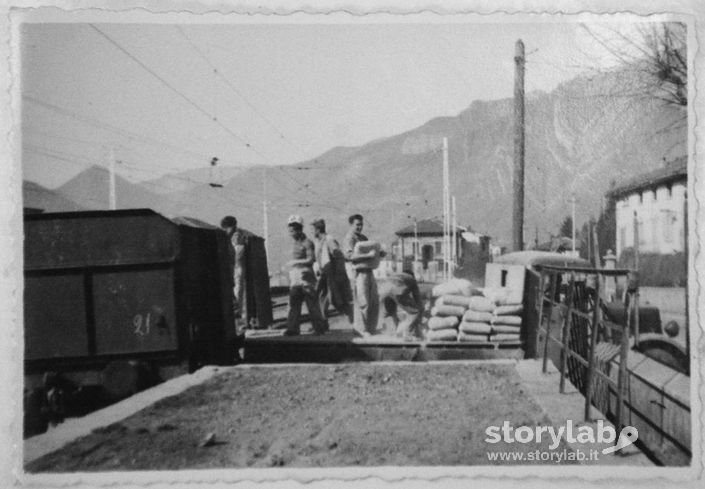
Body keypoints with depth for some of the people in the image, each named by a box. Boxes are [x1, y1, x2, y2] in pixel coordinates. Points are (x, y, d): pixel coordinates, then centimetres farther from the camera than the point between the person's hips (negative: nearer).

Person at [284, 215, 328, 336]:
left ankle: (320, 326, 8)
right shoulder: (294, 243, 16)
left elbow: (311, 259, -14)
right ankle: (292, 328, 0)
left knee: (312, 302, -2)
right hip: (295, 277, 7)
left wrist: (294, 262, -13)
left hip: (306, 276, -7)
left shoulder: (307, 243, -7)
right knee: (294, 302, 0)